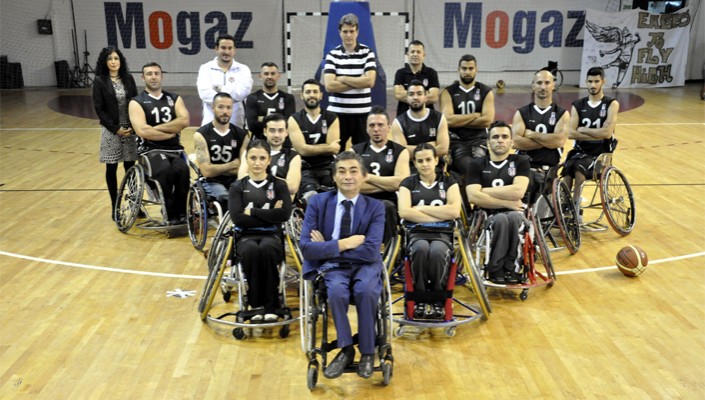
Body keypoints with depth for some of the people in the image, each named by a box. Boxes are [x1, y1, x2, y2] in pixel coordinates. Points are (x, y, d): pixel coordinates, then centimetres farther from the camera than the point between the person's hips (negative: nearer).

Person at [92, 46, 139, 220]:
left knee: (130, 167, 6)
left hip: (130, 129, 2)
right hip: (111, 130, -2)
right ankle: (115, 206, 14)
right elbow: (99, 109, -7)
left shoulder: (128, 79, 4)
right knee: (111, 168, 5)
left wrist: (134, 126, -8)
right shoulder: (100, 81, -5)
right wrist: (115, 128, -13)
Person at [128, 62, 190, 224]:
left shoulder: (175, 98, 14)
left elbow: (184, 121, -5)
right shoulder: (137, 102, 4)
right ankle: (170, 215, -19)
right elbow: (142, 131, -11)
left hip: (175, 149, 3)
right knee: (165, 170, -34)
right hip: (151, 149, -2)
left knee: (182, 170, -30)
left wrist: (157, 128, -10)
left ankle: (180, 213, -14)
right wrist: (171, 133, -6)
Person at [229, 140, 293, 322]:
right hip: (246, 237, 0)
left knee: (266, 249, -37)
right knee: (251, 251, -36)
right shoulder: (237, 187, 9)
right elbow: (237, 218, -6)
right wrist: (269, 214, -8)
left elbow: (284, 214, -8)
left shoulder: (279, 185, 9)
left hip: (272, 236, 0)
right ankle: (257, 305, -20)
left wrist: (253, 212, -7)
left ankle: (271, 305, -23)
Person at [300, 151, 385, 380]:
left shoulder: (375, 207, -2)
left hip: (365, 266, 0)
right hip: (332, 266, 0)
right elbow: (306, 247, -8)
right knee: (337, 291, -33)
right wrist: (344, 244, -16)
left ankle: (367, 352, -9)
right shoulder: (318, 202, 0)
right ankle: (346, 349, -9)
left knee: (365, 290, -33)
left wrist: (328, 246, -11)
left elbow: (371, 251, -14)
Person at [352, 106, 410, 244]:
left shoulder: (400, 152, 10)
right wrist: (388, 185, -4)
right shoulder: (355, 151, 13)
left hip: (388, 203, 0)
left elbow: (401, 183, -7)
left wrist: (368, 177, -4)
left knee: (386, 207, -35)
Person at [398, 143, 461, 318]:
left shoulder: (449, 182, 13)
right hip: (417, 234, 0)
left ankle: (438, 300, -15)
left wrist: (421, 208, -3)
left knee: (437, 252, -37)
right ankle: (420, 299, -19)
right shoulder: (408, 183, 12)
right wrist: (441, 215, -6)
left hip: (443, 234, 0)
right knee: (421, 249, -37)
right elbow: (404, 212, -6)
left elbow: (454, 211, -4)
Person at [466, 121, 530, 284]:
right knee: (501, 219, -35)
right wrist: (507, 203, -11)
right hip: (487, 215, -1)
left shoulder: (521, 161, 6)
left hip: (515, 213, 1)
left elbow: (517, 192, -11)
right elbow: (473, 197, -10)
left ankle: (510, 266, -18)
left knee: (512, 217, -35)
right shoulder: (476, 165, 5)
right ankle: (496, 268, -18)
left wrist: (485, 191, -5)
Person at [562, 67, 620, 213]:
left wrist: (583, 130, -6)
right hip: (580, 150, 2)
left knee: (579, 168, -32)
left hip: (601, 153, -2)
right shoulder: (578, 105, 7)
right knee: (568, 170, -30)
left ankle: (575, 207, -25)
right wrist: (597, 134, -13)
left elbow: (607, 133, -14)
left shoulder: (612, 104, 0)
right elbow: (570, 133, -6)